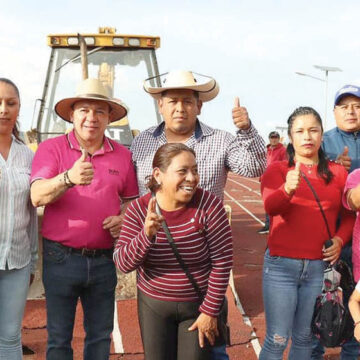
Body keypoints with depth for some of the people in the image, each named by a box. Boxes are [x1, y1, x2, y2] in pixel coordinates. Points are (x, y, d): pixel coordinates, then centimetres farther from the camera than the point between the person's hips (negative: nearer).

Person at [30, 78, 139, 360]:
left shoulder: (122, 155, 5)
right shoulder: (52, 148, -4)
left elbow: (131, 199, 14)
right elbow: (38, 196, -17)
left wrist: (124, 219, -8)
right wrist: (69, 178, -36)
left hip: (104, 260, 3)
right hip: (61, 259, -2)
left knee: (101, 336, 15)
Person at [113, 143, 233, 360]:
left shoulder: (209, 205, -18)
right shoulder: (139, 209, -11)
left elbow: (222, 261, -13)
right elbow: (123, 264, -15)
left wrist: (210, 311, -11)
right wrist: (147, 235, -32)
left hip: (199, 304, -2)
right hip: (153, 303, 2)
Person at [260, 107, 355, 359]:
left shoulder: (338, 173, 5)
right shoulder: (277, 170, -1)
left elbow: (349, 215, 14)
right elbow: (270, 206, -20)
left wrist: (340, 239, -6)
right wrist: (287, 190, -41)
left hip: (319, 267, 2)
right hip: (281, 265, -2)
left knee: (304, 337, 14)